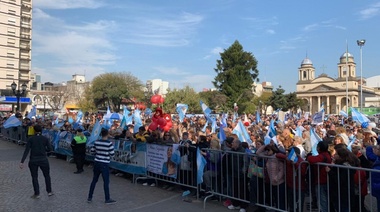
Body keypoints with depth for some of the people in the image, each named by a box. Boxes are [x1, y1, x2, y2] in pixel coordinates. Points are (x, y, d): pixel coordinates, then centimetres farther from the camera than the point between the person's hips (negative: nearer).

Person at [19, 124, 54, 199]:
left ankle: (37, 194, 17)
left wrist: (22, 162, -11)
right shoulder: (45, 138, -3)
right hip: (43, 160, 1)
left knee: (34, 177, 13)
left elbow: (26, 151, -10)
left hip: (33, 161, 0)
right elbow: (50, 149, -5)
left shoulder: (31, 139, -5)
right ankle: (49, 192, 23)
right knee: (47, 176, 17)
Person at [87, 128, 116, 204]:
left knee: (94, 180, 17)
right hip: (104, 164, -5)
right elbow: (112, 154, -12)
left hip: (96, 163, 5)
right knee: (106, 182, 4)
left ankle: (89, 197, 25)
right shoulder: (109, 143, -16)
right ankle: (107, 199, 13)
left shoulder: (96, 142, 0)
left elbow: (92, 150, 12)